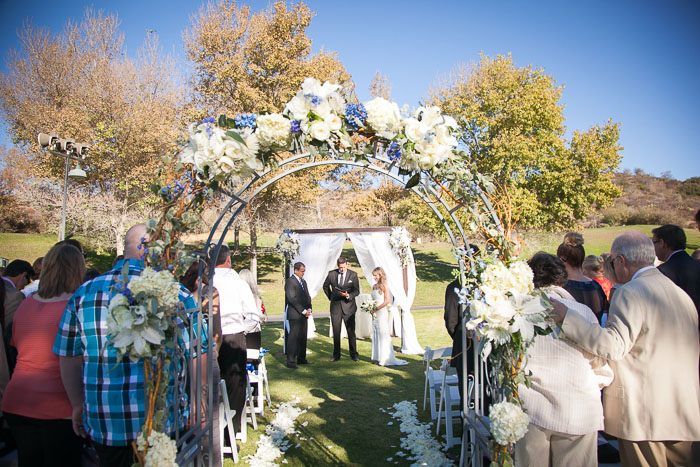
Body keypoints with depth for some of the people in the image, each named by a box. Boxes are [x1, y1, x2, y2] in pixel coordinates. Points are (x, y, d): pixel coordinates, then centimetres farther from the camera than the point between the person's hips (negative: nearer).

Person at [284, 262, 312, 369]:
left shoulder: (303, 281, 18)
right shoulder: (290, 281, -9)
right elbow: (292, 299, -16)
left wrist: (309, 309, 4)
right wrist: (303, 311, -15)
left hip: (304, 315, 8)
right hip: (295, 315, -8)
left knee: (303, 337, 11)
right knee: (293, 337, -7)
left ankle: (301, 359, 19)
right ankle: (290, 361, -4)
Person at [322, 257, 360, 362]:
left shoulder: (353, 274, -4)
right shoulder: (331, 274, 0)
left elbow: (356, 291, -3)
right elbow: (325, 286, 17)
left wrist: (348, 295, -21)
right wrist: (330, 297, 10)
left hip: (348, 306, -1)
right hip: (335, 307, 1)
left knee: (351, 331, 2)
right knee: (336, 332, 6)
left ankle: (354, 354, 13)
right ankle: (336, 355, 16)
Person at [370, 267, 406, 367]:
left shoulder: (384, 286, -9)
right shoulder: (374, 286, 12)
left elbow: (387, 300, -13)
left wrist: (376, 308, -14)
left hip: (382, 312, -7)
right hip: (375, 313, 7)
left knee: (383, 335, -2)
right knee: (376, 335, 8)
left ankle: (386, 359, 5)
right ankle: (379, 358, 14)